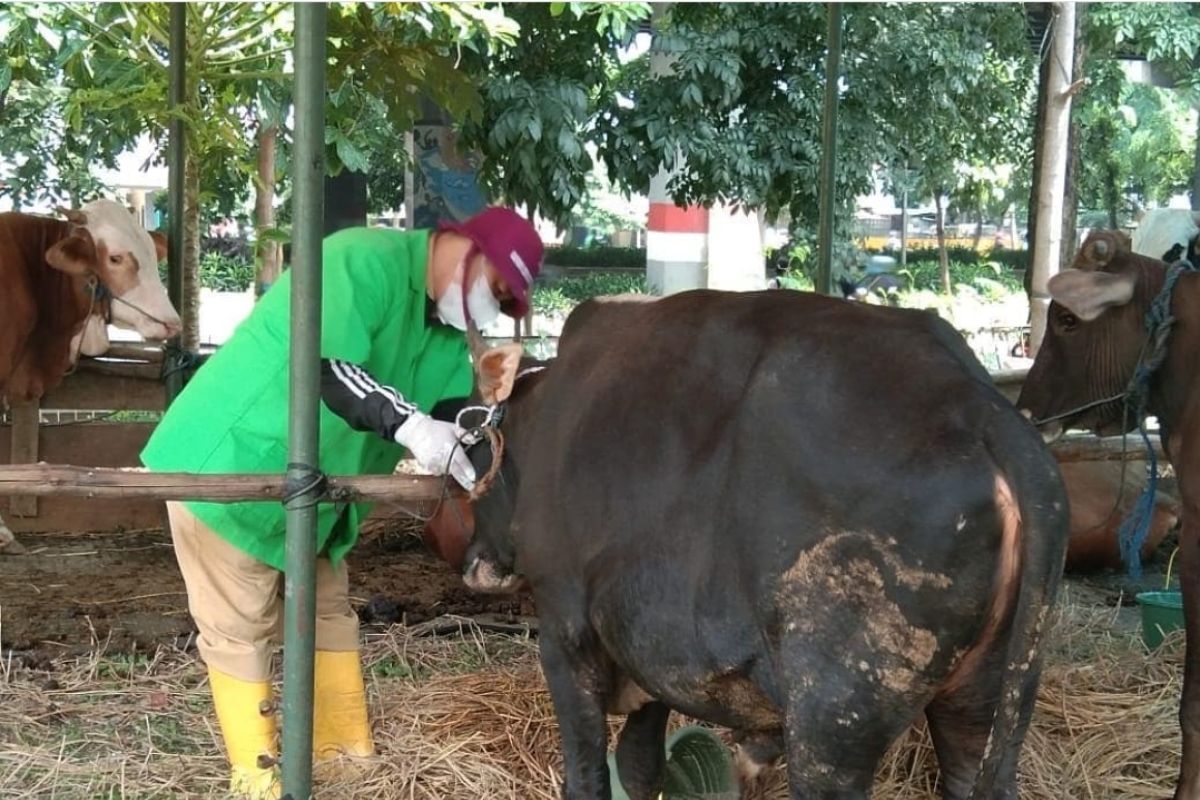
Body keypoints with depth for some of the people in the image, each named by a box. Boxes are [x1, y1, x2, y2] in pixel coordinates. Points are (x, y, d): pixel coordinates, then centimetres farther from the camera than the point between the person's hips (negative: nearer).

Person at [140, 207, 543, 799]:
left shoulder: (442, 322, 7)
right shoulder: (366, 262, -23)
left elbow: (457, 415, 6)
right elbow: (324, 365, -36)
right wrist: (409, 424, -44)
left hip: (306, 482, 10)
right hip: (228, 461, -10)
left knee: (328, 610, 15)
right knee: (240, 626, -1)